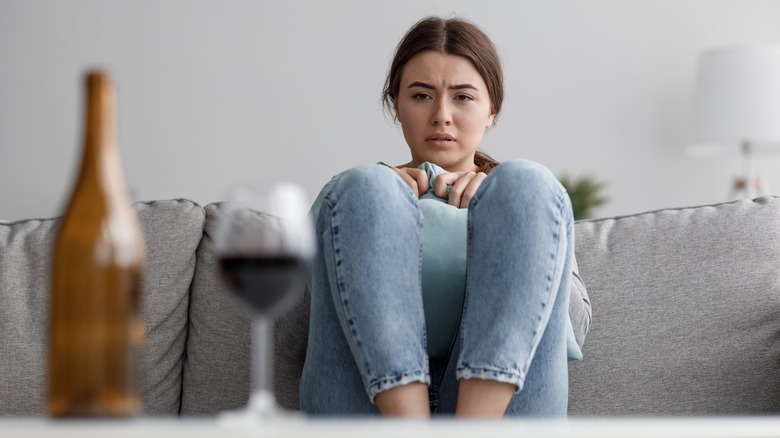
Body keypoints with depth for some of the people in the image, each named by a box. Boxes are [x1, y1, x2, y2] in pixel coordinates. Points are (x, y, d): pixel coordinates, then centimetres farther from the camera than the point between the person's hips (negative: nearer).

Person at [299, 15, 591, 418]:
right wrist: (387, 208, -1)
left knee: (527, 183, -16)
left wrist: (499, 217, 0)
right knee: (365, 188, -17)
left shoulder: (529, 196, 29)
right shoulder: (349, 194, 27)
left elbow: (575, 324, 11)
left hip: (501, 398, 1)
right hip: (370, 400, 0)